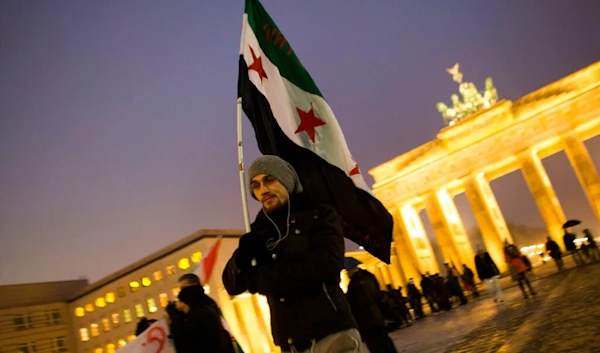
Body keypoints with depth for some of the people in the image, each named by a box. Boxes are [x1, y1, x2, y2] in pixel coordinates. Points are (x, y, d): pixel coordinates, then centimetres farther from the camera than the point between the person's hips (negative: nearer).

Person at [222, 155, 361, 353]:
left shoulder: (319, 214, 1)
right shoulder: (260, 231, 13)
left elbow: (327, 263, -17)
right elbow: (231, 284, 11)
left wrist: (259, 278, -9)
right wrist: (243, 257, -13)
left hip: (332, 336, -4)